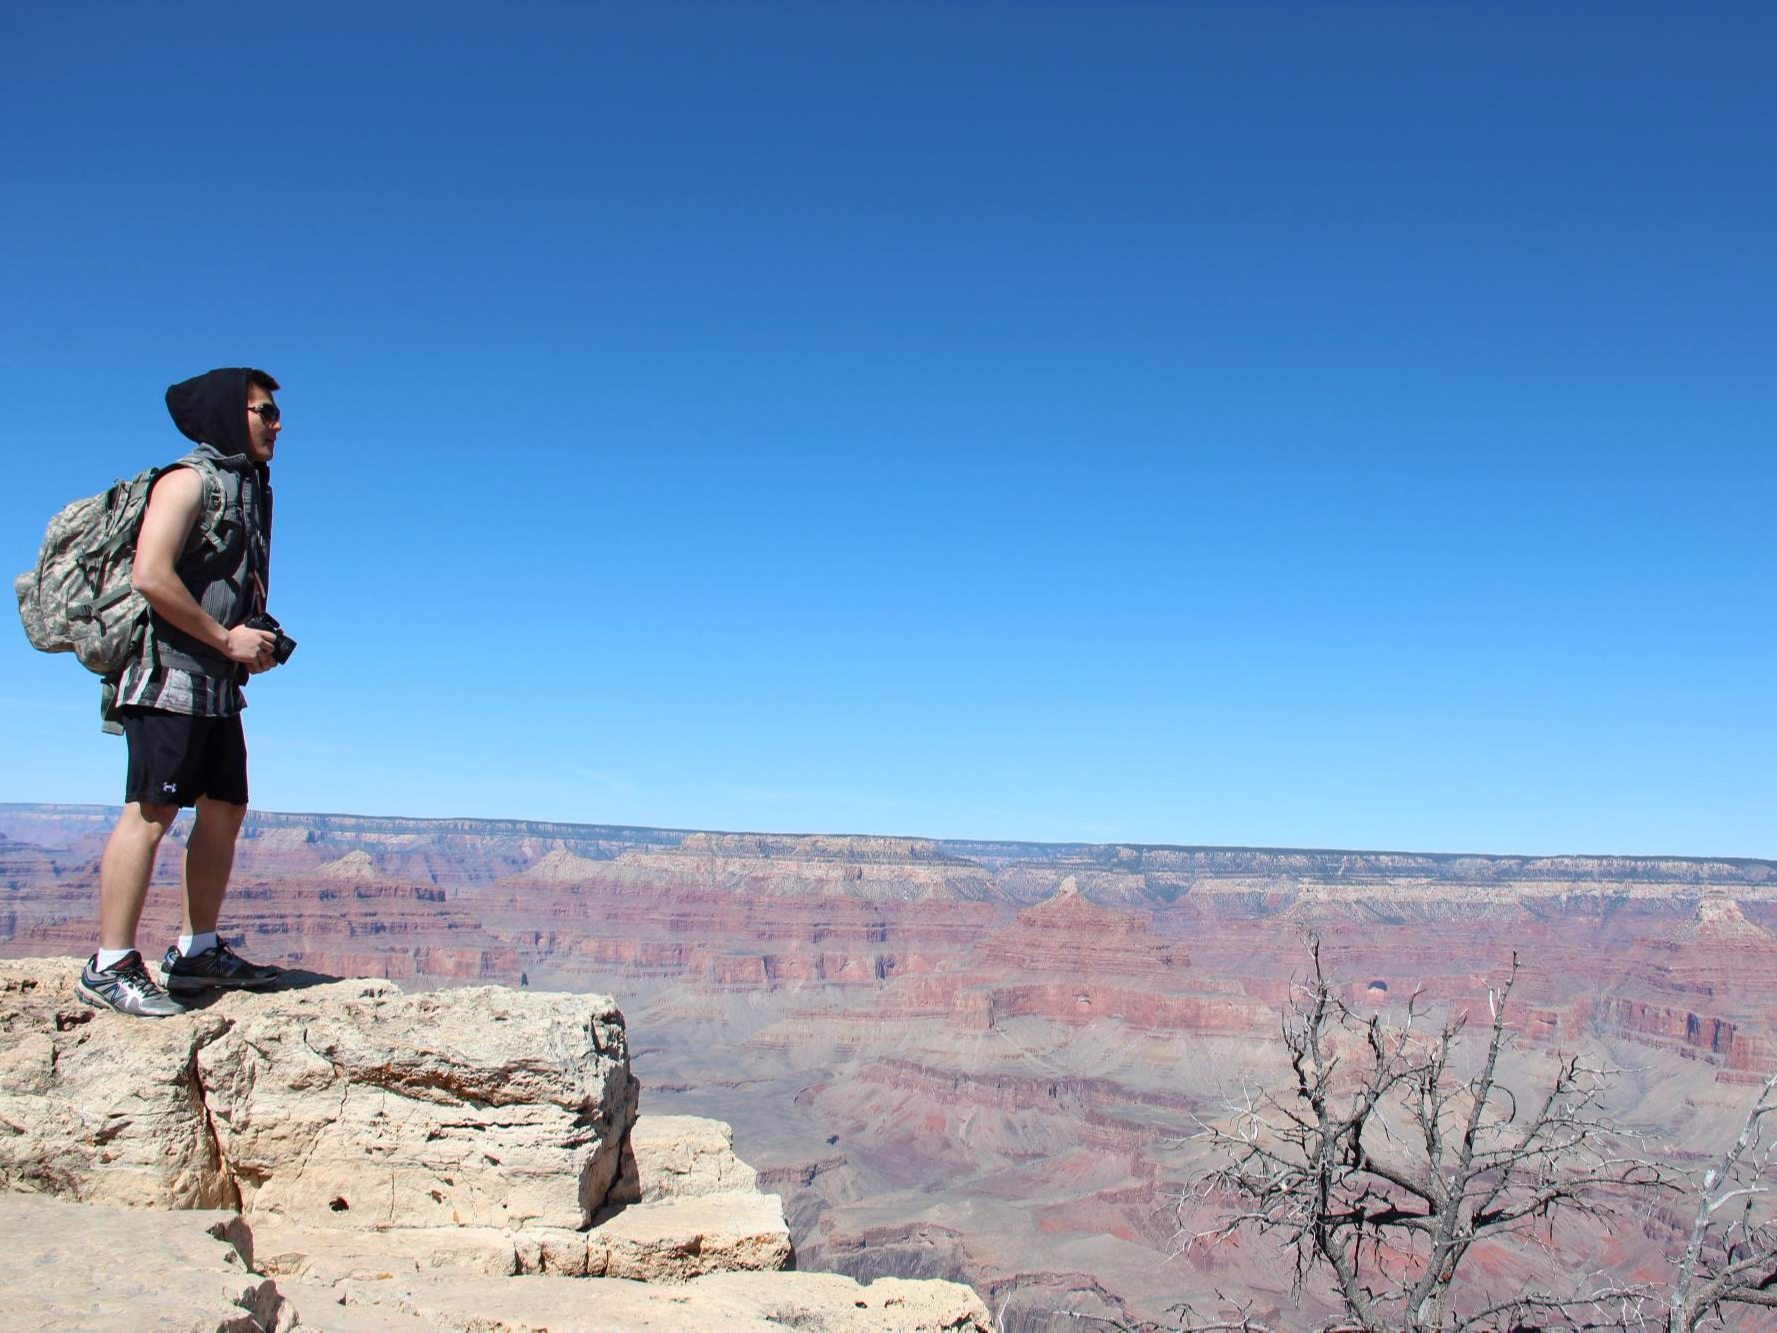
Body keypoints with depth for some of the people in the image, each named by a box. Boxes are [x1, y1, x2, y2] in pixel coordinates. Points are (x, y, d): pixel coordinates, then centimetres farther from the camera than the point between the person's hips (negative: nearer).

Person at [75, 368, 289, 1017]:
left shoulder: (250, 489, 20)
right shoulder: (189, 479, -8)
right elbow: (150, 576, -19)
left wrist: (259, 641, 11)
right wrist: (226, 638, -14)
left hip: (217, 684, 9)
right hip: (169, 675, -9)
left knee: (225, 811, 9)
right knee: (150, 814, -10)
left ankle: (197, 952, 16)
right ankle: (110, 966, -7)